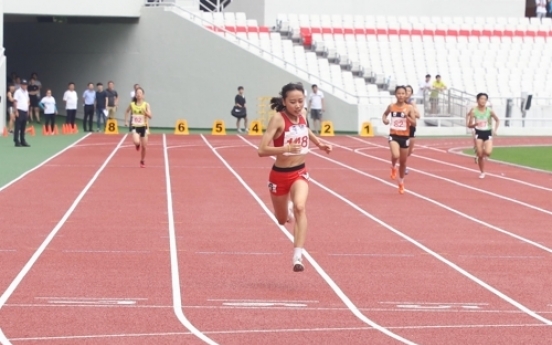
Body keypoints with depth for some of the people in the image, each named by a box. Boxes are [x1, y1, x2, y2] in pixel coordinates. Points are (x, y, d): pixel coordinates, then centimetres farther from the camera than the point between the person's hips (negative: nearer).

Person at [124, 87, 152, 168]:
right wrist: (126, 120, 9)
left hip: (143, 127, 0)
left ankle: (142, 161, 27)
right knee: (136, 142, -25)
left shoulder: (146, 105, -6)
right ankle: (137, 145, 15)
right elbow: (127, 112, 17)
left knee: (144, 146, 5)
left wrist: (145, 111, -28)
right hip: (135, 126, 0)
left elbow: (150, 116, -12)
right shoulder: (132, 104, -3)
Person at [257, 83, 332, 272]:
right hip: (280, 174, -2)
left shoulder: (301, 117, -3)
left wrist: (319, 144, 15)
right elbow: (262, 150, -27)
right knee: (282, 219, 17)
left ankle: (298, 256, -30)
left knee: (299, 207, -28)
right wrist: (285, 148, -39)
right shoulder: (278, 119, -20)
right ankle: (288, 206, 56)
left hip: (300, 173, 2)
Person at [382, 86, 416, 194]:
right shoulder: (391, 106, -1)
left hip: (405, 137, 1)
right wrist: (384, 119, -1)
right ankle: (393, 167, 7)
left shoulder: (409, 108, -5)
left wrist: (407, 116, -22)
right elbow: (385, 114, 20)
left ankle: (401, 182, 35)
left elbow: (414, 123, -7)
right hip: (394, 136, -1)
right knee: (395, 155, -29)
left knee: (403, 162, 13)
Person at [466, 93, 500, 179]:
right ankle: (482, 172, 17)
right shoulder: (473, 111, -8)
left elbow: (497, 120, 7)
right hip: (479, 133, 0)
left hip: (488, 133, 0)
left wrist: (495, 130, -6)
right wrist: (475, 124, -25)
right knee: (480, 155, -1)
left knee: (488, 152, -22)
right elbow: (469, 125, -4)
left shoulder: (490, 111, -9)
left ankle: (483, 154, 15)